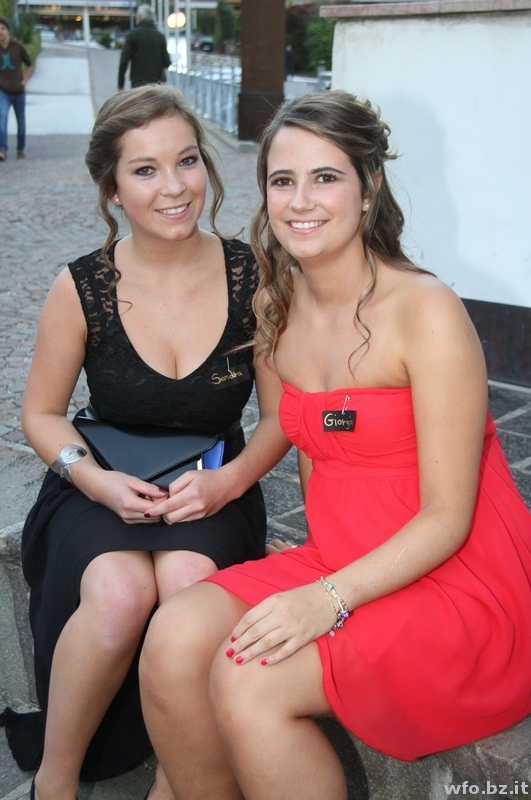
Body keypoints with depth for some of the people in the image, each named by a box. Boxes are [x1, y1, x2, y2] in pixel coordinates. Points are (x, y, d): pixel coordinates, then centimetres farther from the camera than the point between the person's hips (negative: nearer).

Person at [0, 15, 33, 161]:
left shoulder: (18, 47, -3)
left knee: (21, 121, 11)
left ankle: (21, 149, 28)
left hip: (18, 91, 1)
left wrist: (24, 81, 0)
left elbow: (30, 66, 9)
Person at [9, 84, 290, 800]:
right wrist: (98, 481, -16)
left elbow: (281, 415, 0)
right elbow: (42, 413, 3)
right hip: (104, 491, 0)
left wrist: (228, 481, -17)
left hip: (213, 491, 1)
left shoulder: (254, 278, -8)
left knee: (189, 582, -32)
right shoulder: (82, 288, -9)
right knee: (119, 593, -32)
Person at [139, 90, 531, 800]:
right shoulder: (279, 308, 5)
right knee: (174, 640, -16)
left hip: (460, 585, -6)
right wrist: (314, 572, 1)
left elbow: (447, 517, -16)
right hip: (341, 561, 6)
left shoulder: (426, 312, -17)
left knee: (248, 680, -24)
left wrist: (331, 598, -25)